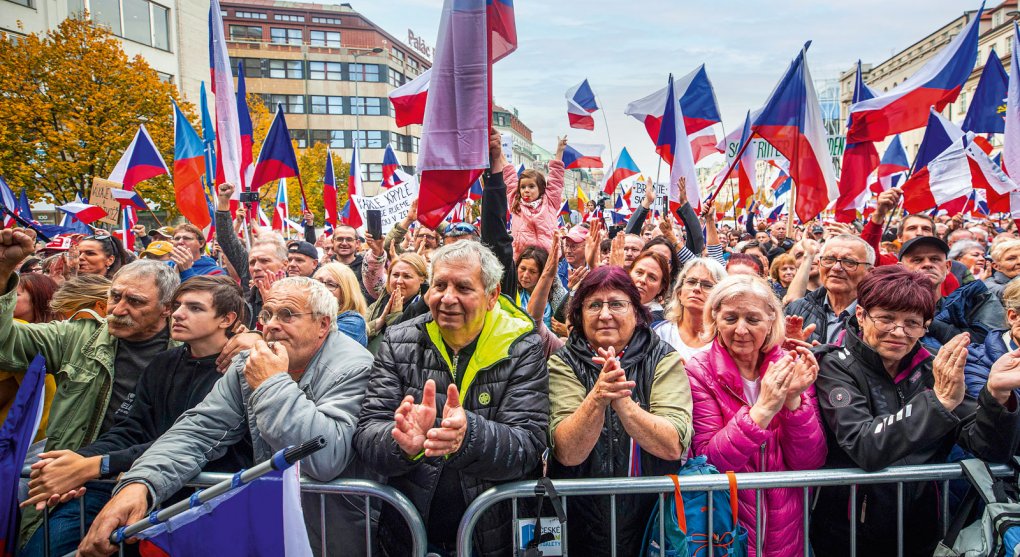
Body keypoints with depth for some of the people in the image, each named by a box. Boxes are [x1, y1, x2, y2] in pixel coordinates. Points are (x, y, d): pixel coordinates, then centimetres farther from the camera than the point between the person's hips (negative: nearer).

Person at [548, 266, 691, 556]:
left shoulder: (664, 359, -3)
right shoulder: (562, 365, -4)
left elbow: (674, 446, -14)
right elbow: (567, 453, -15)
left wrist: (620, 400, -26)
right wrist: (597, 398, -29)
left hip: (651, 519, 0)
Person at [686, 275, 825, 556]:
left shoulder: (792, 368, -4)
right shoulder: (699, 372, -12)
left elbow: (810, 464, -9)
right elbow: (708, 462, -19)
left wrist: (794, 399, -23)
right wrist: (763, 409, -28)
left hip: (787, 532, 3)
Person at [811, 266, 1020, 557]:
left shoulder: (931, 370, 0)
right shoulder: (835, 366, -10)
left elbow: (992, 450, -6)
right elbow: (865, 449, -23)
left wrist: (996, 393, -22)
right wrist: (939, 399, -30)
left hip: (921, 533, 4)